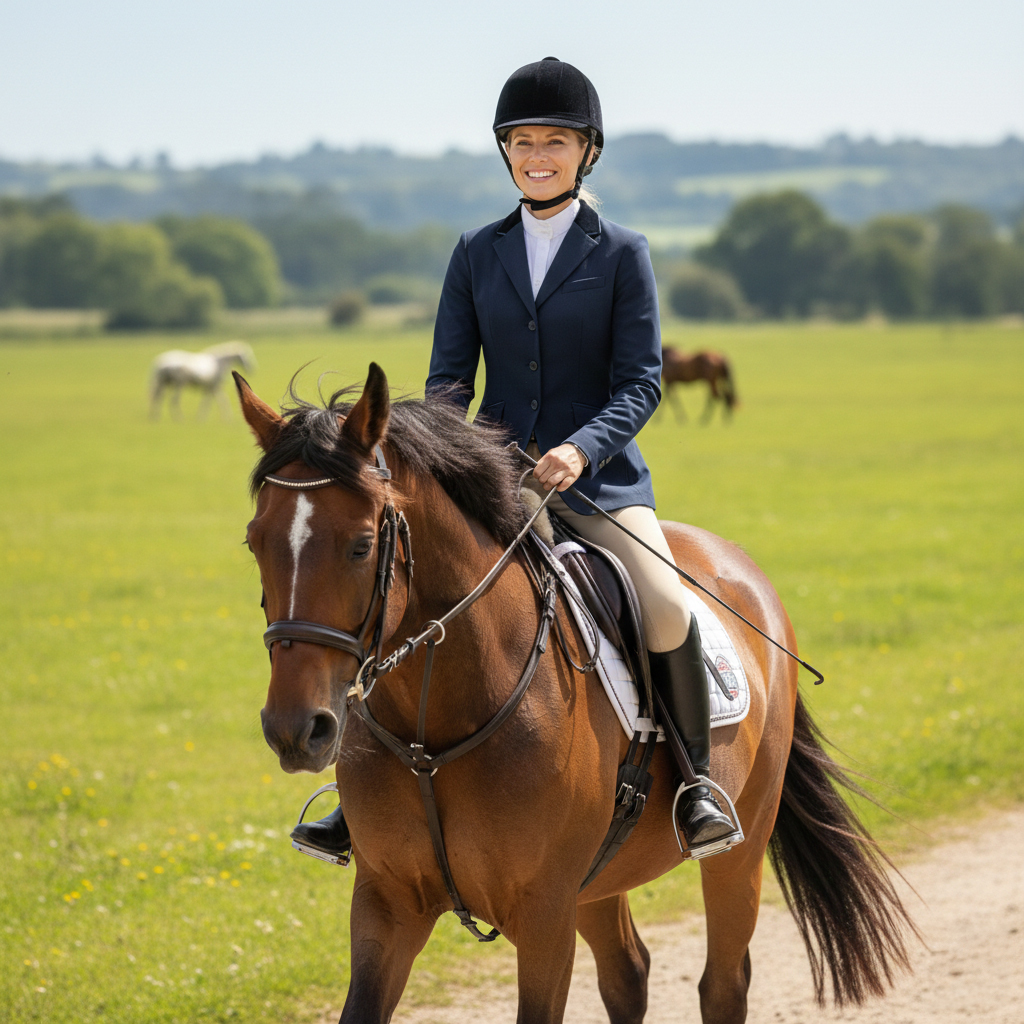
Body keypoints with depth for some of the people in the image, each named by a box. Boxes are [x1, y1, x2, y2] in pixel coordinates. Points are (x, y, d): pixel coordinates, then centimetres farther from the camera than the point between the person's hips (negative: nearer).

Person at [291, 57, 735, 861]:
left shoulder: (621, 255, 1)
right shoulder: (478, 254, 10)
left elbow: (642, 382, -5)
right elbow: (450, 375, 7)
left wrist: (582, 448, -24)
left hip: (598, 478, -3)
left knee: (667, 609, -26)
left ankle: (698, 779, -6)